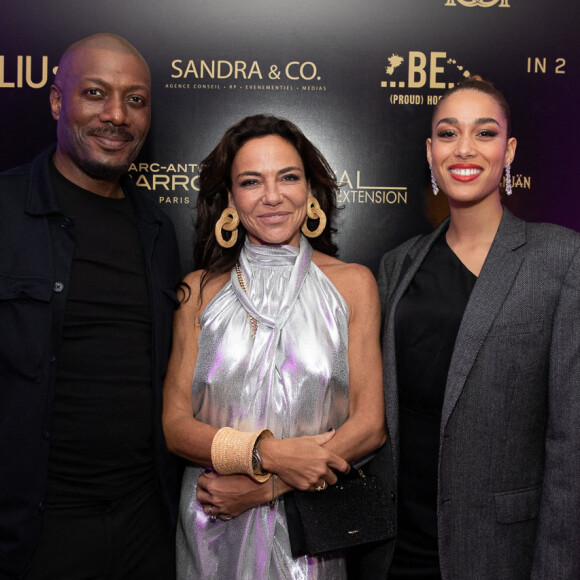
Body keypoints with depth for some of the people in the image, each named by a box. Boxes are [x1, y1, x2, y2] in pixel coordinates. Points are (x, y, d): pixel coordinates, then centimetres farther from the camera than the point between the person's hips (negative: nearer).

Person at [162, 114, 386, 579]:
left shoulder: (353, 283, -4)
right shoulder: (200, 291, -2)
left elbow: (370, 425, -7)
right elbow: (176, 424, -4)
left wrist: (265, 486, -15)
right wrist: (267, 455, -19)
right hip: (215, 529, 1)